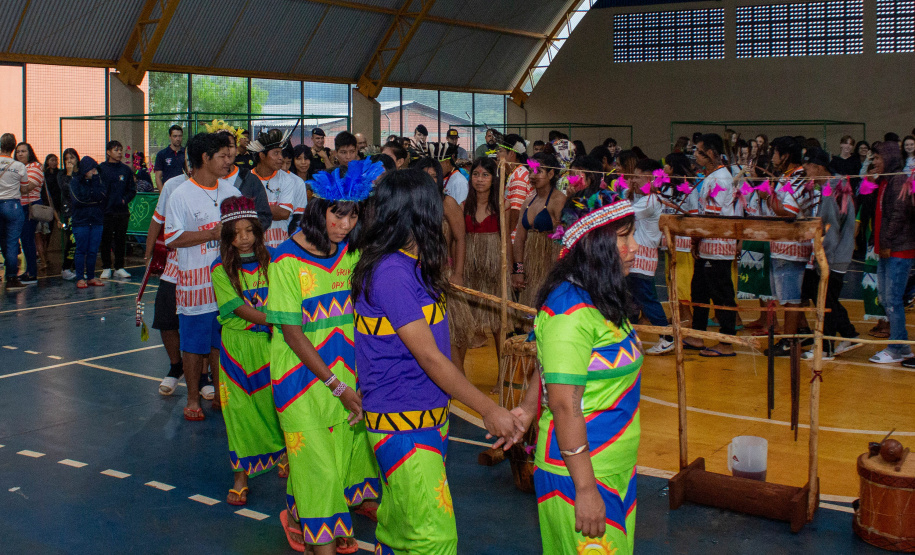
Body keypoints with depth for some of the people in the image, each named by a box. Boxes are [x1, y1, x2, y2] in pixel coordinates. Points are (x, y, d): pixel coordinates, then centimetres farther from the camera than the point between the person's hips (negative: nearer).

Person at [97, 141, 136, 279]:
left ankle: (119, 268, 15)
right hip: (106, 211, -3)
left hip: (122, 211, 3)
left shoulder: (126, 170, 8)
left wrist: (125, 199, -3)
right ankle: (106, 268, 11)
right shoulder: (100, 169, -2)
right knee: (106, 240, 3)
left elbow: (132, 190, 11)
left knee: (121, 240, 7)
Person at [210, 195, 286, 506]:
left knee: (275, 402, 3)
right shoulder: (221, 268, -3)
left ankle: (283, 455, 27)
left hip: (270, 341, 1)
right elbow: (238, 307, -12)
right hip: (238, 344, -1)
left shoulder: (269, 260, 2)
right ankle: (241, 475, 12)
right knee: (240, 409, 2)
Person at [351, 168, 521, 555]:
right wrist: (488, 410, -16)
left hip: (428, 414, 9)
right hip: (402, 422, -9)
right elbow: (428, 357, -20)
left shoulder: (411, 265, 9)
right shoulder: (391, 272, -20)